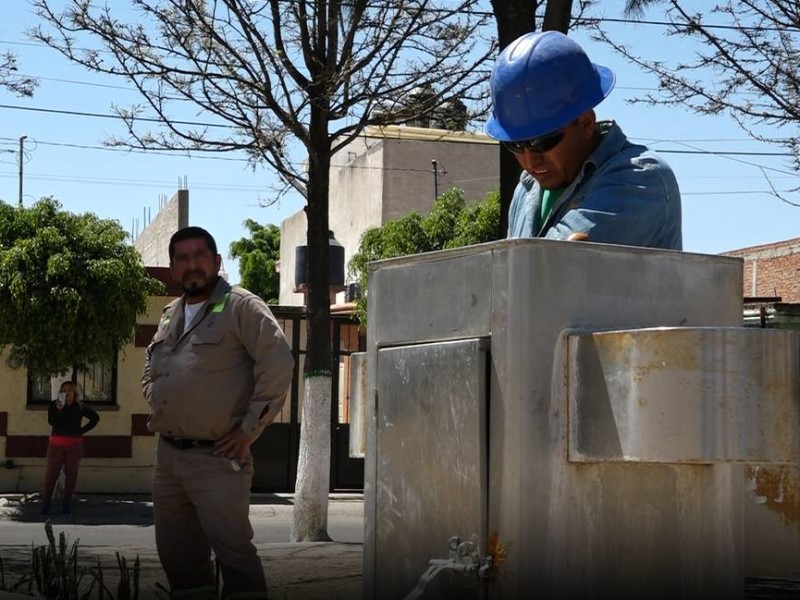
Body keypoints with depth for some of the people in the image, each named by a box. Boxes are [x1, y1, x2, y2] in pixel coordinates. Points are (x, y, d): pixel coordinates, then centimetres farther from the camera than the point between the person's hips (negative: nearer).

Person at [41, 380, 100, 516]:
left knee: (71, 474, 1)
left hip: (74, 444, 1)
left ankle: (66, 504, 7)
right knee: (51, 473, -5)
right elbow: (51, 421, -15)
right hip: (56, 443, -1)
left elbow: (95, 417, 15)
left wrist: (83, 430, 6)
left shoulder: (79, 407, 3)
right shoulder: (54, 405, 0)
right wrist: (59, 410, -29)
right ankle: (45, 504, -1)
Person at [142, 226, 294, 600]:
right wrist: (158, 408, 13)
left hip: (216, 457, -8)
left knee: (232, 549, -10)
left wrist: (249, 429, -14)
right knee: (176, 553, 13)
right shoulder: (170, 315, 17)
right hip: (167, 455, 8)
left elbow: (278, 363, -15)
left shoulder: (240, 307, -7)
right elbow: (149, 372, 31)